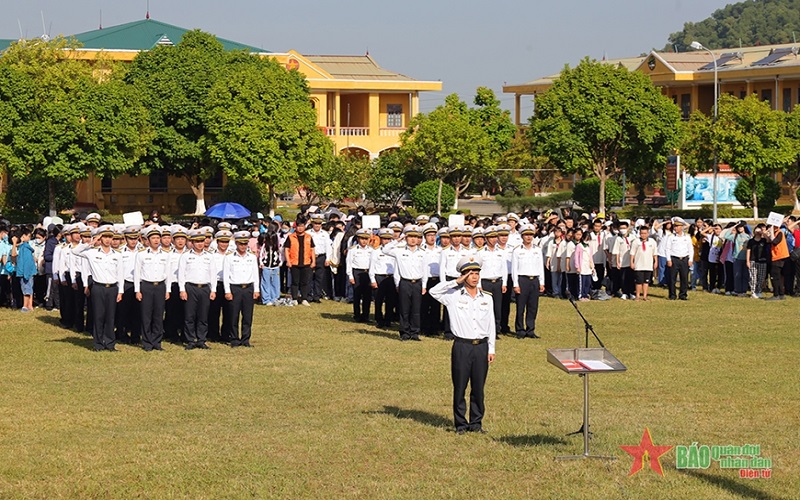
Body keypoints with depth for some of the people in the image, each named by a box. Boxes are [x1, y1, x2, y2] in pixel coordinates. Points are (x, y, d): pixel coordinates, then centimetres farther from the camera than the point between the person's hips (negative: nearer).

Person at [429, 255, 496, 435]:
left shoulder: (486, 298, 11)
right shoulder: (454, 296, 1)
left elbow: (491, 325, 15)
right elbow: (433, 291, -14)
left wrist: (491, 349, 10)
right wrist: (456, 282, -9)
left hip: (481, 346, 3)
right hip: (462, 346, -3)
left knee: (478, 388, 6)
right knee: (460, 387, 2)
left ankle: (476, 423, 15)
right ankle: (461, 423, 10)